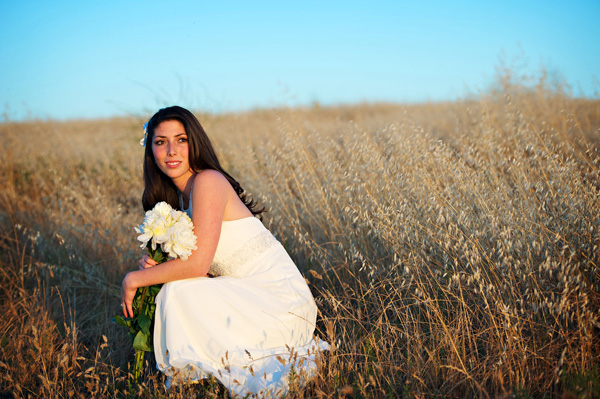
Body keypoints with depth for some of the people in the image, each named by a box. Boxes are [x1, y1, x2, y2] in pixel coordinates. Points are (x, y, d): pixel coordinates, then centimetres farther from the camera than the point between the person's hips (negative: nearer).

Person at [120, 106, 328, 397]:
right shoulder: (177, 194, 12)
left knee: (178, 292, -22)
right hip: (249, 296, 9)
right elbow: (181, 258, 14)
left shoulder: (208, 181, -16)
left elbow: (198, 263, -22)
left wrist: (135, 279, -12)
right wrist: (152, 264, -8)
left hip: (281, 301, -9)